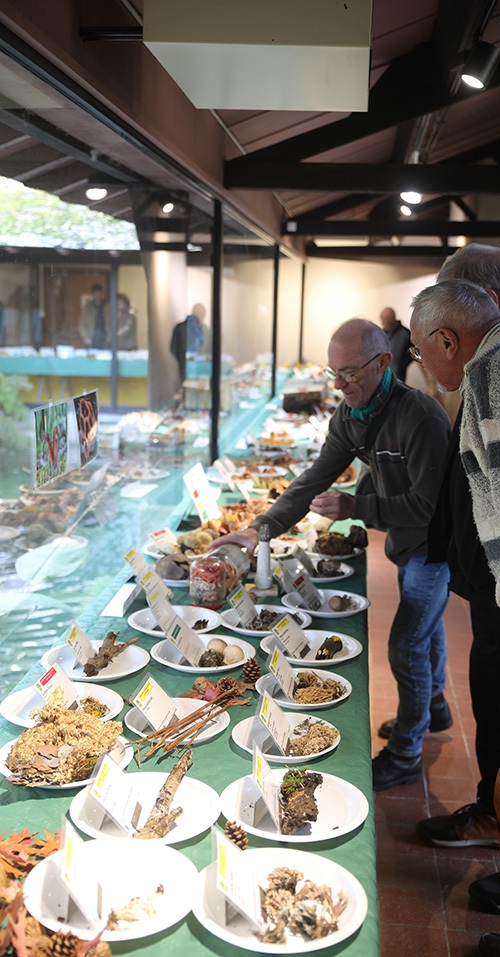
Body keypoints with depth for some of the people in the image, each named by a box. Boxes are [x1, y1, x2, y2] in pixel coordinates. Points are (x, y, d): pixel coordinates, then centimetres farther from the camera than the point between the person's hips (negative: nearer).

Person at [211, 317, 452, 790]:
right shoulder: (350, 415, -7)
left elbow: (429, 503, -32)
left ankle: (405, 754, 11)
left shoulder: (421, 417, -33)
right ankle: (433, 703, 51)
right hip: (406, 539, 8)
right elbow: (316, 479, -7)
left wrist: (356, 509, -32)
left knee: (407, 645, -6)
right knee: (424, 624, 26)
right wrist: (260, 528, -15)